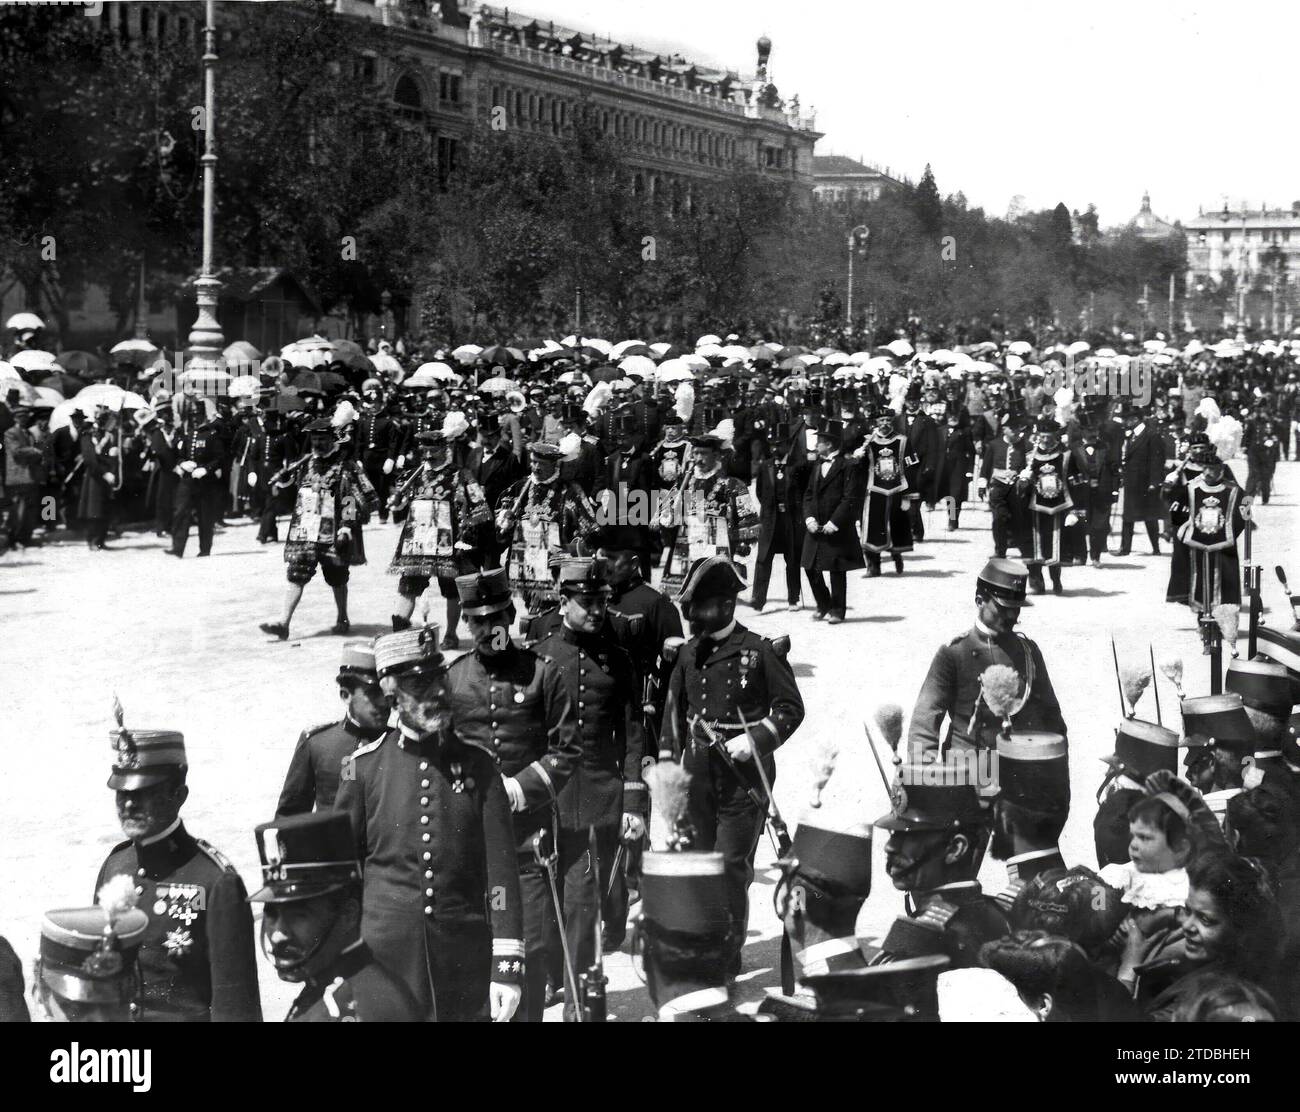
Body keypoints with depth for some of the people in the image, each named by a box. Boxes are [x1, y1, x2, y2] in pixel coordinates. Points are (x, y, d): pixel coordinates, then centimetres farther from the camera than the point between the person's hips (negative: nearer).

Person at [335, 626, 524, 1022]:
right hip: (386, 954, -1)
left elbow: (500, 867, -1)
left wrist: (508, 966, -7)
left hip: (465, 955, 1)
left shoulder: (477, 763, 1)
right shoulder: (366, 765, 0)